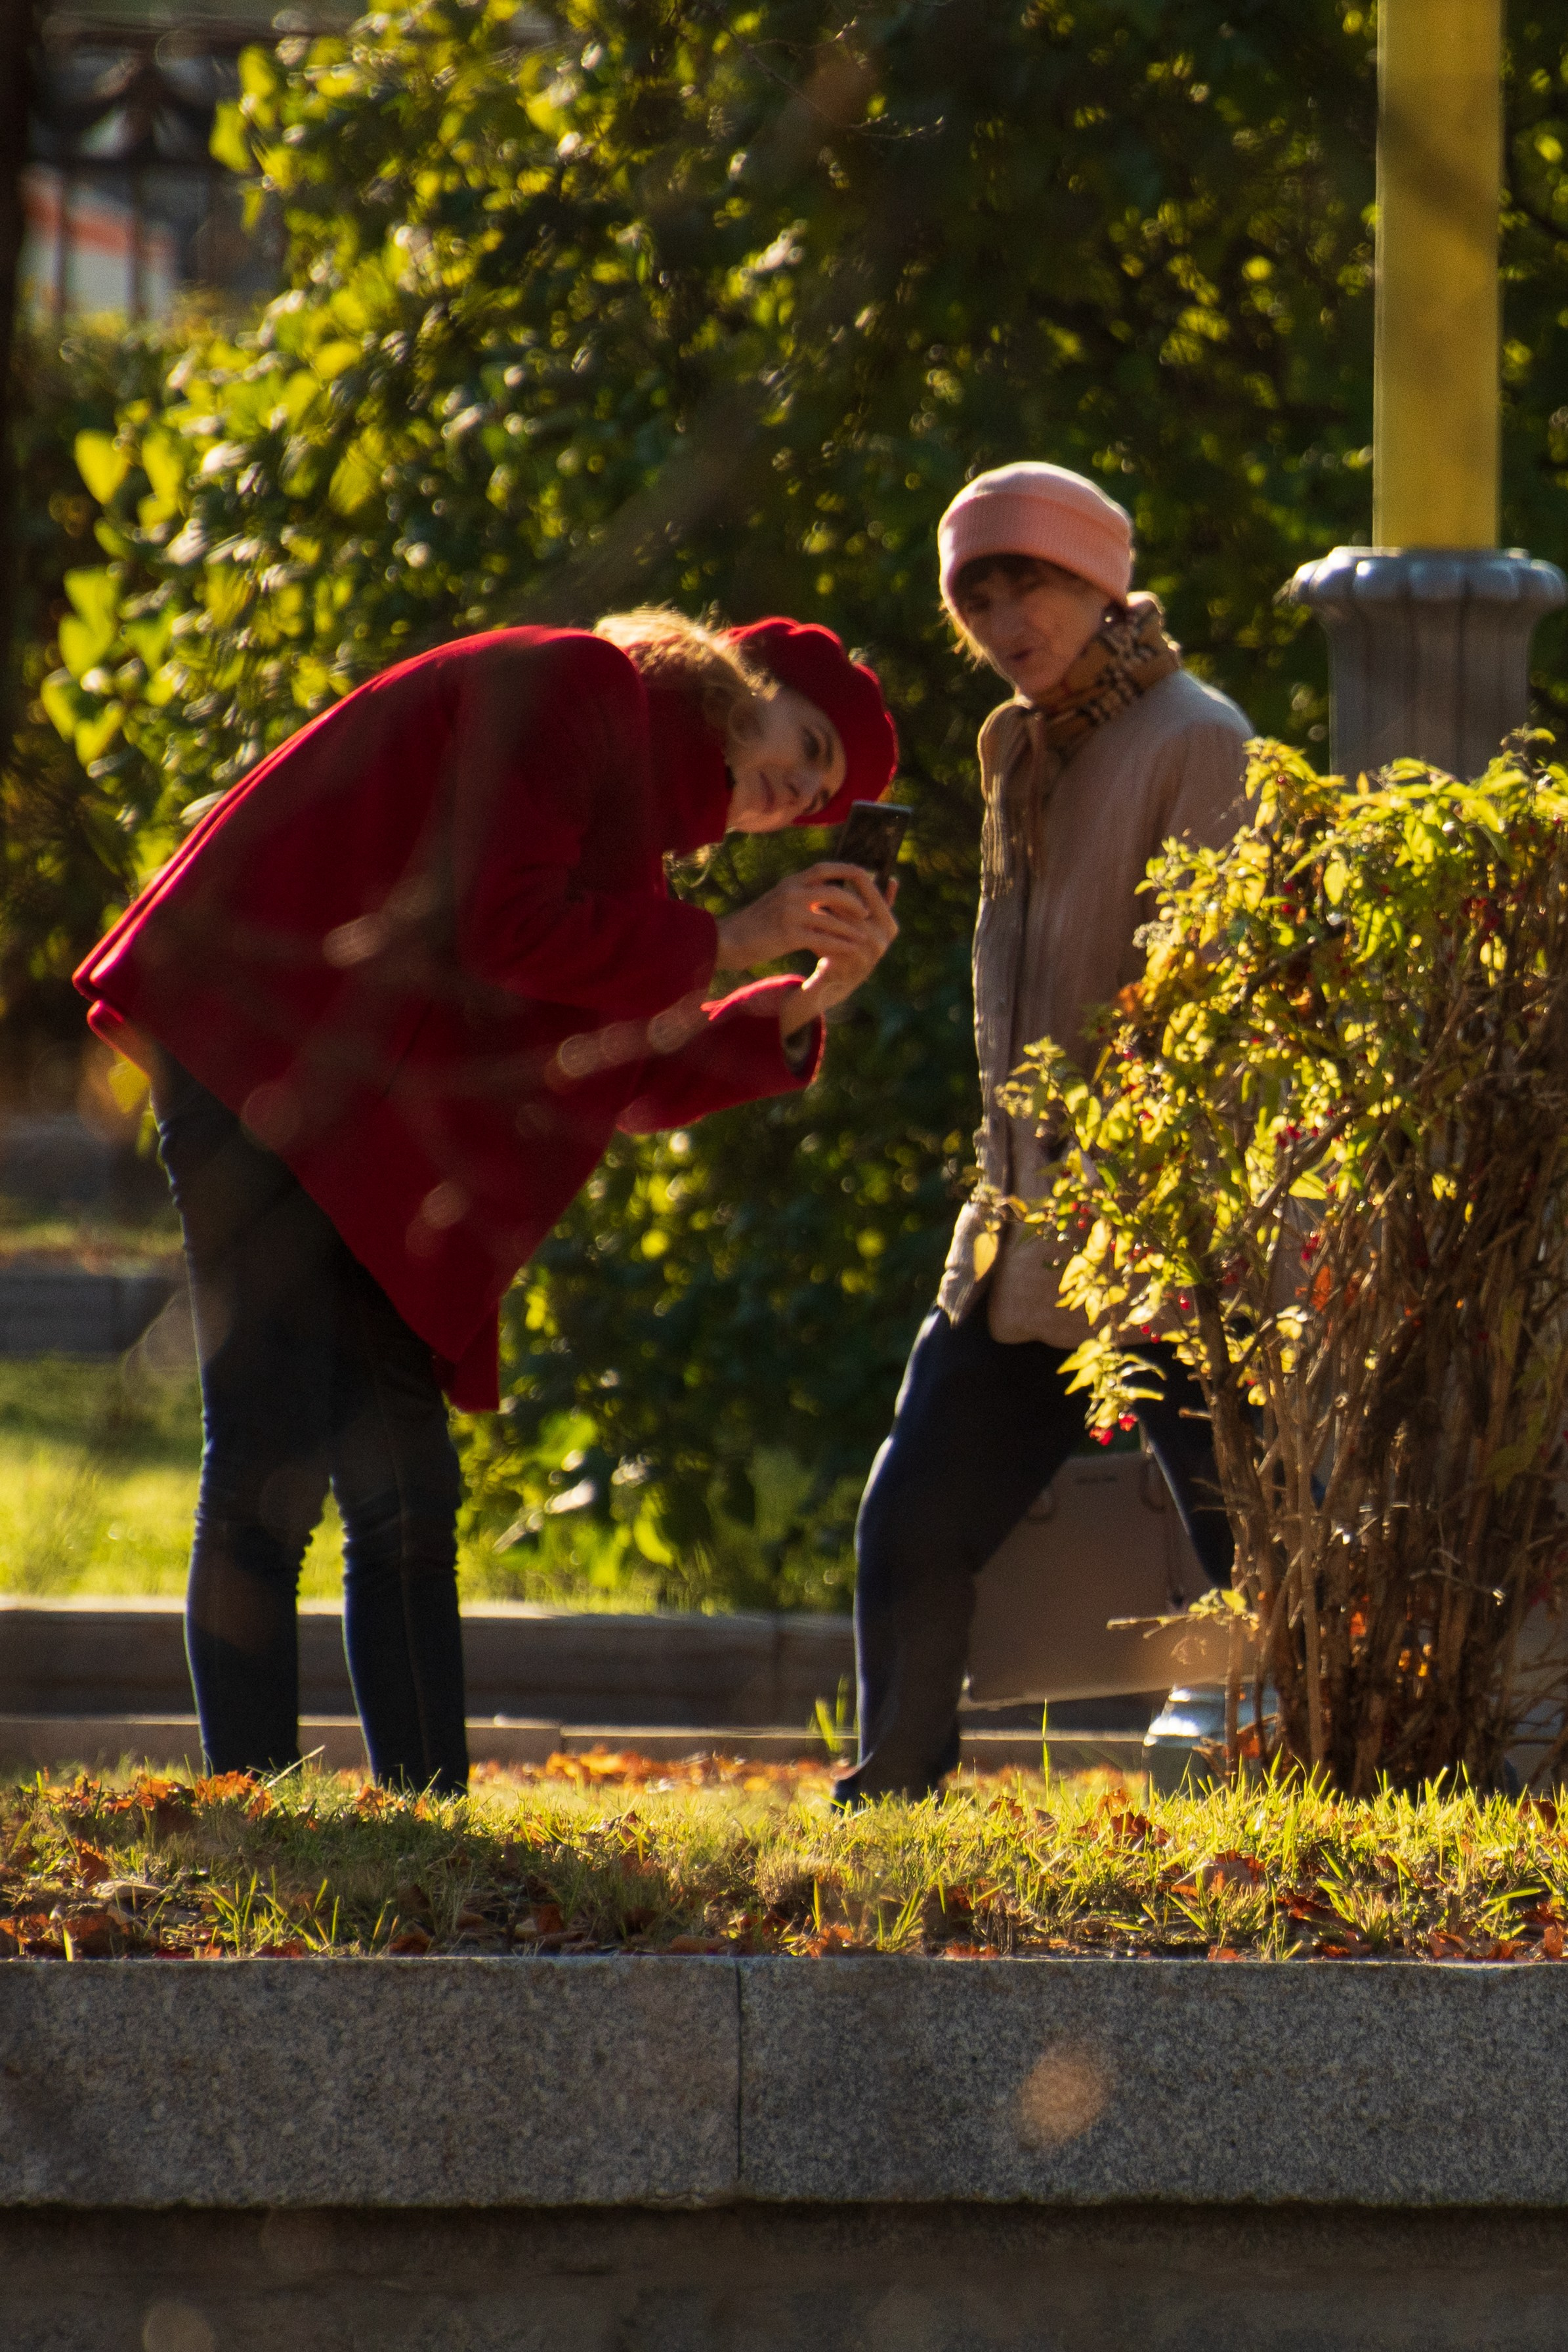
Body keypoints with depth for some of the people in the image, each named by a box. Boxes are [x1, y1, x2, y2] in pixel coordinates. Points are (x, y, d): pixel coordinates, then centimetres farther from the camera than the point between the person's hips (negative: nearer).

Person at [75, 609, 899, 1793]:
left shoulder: (637, 806, 19)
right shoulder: (573, 689, -6)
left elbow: (635, 1081, 15)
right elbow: (503, 927, -18)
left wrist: (803, 1004, 4)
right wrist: (726, 941, -9)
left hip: (366, 1138, 10)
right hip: (252, 1055, -10)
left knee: (405, 1492, 7)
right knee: (272, 1472, -13)